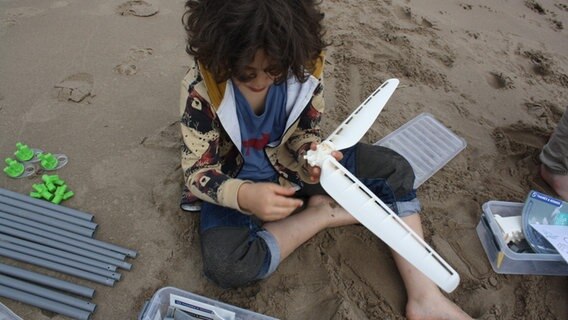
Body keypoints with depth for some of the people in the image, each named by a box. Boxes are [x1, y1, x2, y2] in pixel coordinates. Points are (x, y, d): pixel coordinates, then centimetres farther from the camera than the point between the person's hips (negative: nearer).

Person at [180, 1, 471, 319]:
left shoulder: (305, 66, -20)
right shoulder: (201, 86, -27)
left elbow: (305, 133, -6)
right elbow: (197, 172, -22)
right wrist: (244, 196, -43)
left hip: (289, 160, 3)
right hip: (236, 179, -2)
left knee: (395, 169, -10)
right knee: (225, 265, -32)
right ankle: (325, 213, -10)